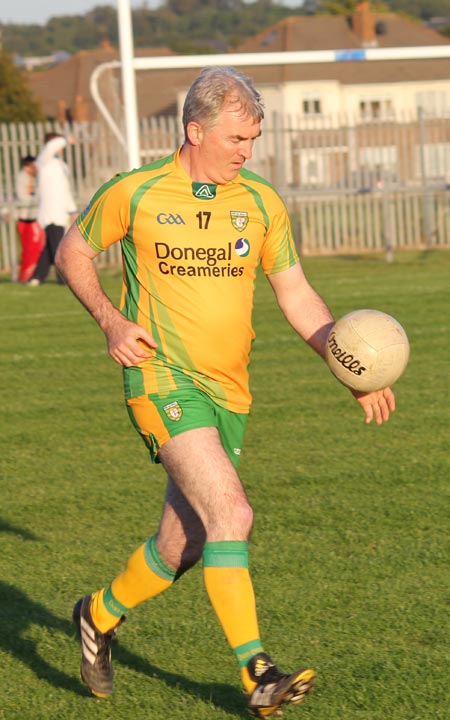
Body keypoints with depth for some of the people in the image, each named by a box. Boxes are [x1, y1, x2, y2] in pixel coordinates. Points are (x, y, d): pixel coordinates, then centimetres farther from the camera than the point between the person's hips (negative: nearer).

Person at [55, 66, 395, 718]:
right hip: (162, 378, -5)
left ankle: (100, 615, 38)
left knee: (183, 546, 10)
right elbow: (72, 252, 10)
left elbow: (296, 295, 11)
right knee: (231, 514, -22)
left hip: (228, 392, 5)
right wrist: (111, 320, -6)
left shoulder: (261, 202, 6)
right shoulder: (133, 194, -4)